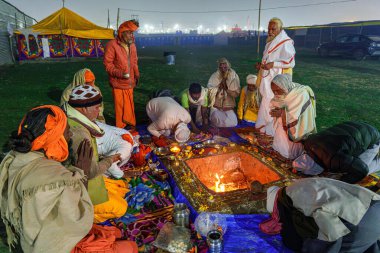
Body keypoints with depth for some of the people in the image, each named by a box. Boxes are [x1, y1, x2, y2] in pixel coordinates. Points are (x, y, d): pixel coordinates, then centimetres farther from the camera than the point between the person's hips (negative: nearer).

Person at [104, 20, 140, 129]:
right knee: (120, 106, 2)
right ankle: (121, 128, 17)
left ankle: (131, 124, 31)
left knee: (130, 104, 14)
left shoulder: (132, 45, 9)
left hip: (130, 82, 6)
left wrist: (137, 74, 9)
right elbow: (107, 64, -12)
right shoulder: (112, 45, -12)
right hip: (118, 83, -6)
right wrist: (120, 73, -22)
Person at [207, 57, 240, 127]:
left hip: (228, 107, 1)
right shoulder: (214, 76, -5)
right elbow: (210, 92, -8)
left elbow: (236, 93, -7)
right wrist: (219, 87, -21)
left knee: (232, 123, -16)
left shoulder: (234, 76, -5)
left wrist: (226, 88, -21)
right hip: (216, 106, -1)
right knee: (217, 122, -22)